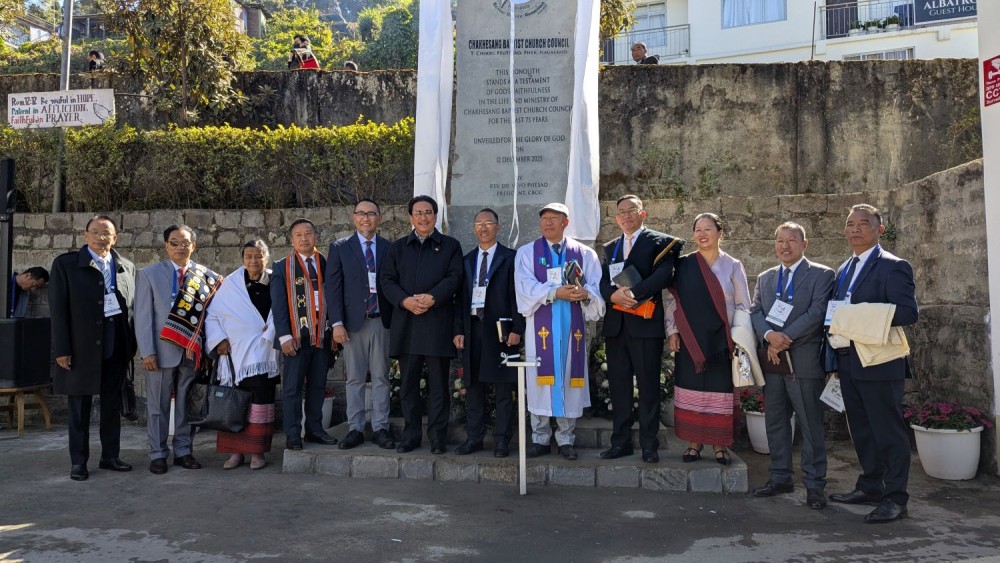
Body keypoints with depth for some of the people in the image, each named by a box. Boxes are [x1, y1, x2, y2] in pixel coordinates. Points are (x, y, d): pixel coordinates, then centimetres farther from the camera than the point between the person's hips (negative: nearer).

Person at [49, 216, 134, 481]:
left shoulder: (127, 268, 8)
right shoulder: (65, 264, -2)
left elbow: (133, 307, 8)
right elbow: (58, 310, -5)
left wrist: (132, 345, 3)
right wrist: (62, 349, -10)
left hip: (116, 349, 3)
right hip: (81, 349, -3)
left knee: (113, 404, 11)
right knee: (79, 407, 6)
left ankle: (110, 456, 22)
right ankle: (78, 462, 17)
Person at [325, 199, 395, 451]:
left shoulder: (389, 248, 7)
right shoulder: (340, 248, 5)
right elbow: (332, 287, 1)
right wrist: (337, 323, -7)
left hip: (381, 321, 1)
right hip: (353, 322, -1)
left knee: (381, 377, 5)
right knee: (354, 378, 5)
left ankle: (381, 428, 13)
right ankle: (355, 429, 13)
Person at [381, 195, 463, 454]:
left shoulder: (450, 246, 9)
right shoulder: (398, 247, 16)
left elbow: (454, 277, -3)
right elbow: (387, 280, 6)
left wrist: (432, 298, -18)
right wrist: (405, 301, -12)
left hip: (438, 323, -2)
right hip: (405, 325, 3)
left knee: (438, 384, 1)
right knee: (408, 384, 8)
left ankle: (437, 437, 10)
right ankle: (411, 435, 18)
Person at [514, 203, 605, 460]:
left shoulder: (585, 254, 10)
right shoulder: (526, 252, 7)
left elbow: (596, 287, 0)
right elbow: (525, 286, -7)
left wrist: (585, 293, -22)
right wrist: (555, 292, -21)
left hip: (572, 326, 1)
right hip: (540, 326, -1)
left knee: (569, 380, 3)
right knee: (541, 380, 0)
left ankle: (566, 439, 13)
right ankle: (540, 438, 11)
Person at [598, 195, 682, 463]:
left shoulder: (661, 242, 2)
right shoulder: (610, 248, 19)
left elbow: (664, 274, -13)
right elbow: (602, 281, 9)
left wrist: (634, 293, -20)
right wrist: (613, 294, -12)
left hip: (646, 323, -5)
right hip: (615, 325, 5)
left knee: (648, 385, 0)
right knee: (618, 385, 7)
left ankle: (649, 445, 7)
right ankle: (621, 441, 15)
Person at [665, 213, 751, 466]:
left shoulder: (733, 266, 4)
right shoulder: (683, 264, 5)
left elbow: (743, 305, 4)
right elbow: (672, 299, 6)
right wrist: (672, 331, -1)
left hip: (721, 341, -1)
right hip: (689, 341, 1)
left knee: (720, 391, 3)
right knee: (692, 390, 4)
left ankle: (719, 444, 15)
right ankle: (694, 442, 15)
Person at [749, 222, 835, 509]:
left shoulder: (822, 275, -1)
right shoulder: (765, 278, 16)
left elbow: (817, 313, -12)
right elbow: (755, 312, 5)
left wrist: (784, 339, -16)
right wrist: (769, 336, -14)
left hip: (804, 362, -5)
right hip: (772, 361, 5)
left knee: (811, 425, 0)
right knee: (775, 422, 11)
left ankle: (814, 484, 10)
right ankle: (780, 478, 22)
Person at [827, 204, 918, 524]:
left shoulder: (893, 267, -8)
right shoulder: (844, 270, 17)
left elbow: (909, 312, -17)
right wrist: (837, 360, 13)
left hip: (879, 363, -8)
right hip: (848, 363, 8)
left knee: (889, 430, -1)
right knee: (861, 429, 15)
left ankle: (895, 498, 7)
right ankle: (870, 486, 27)